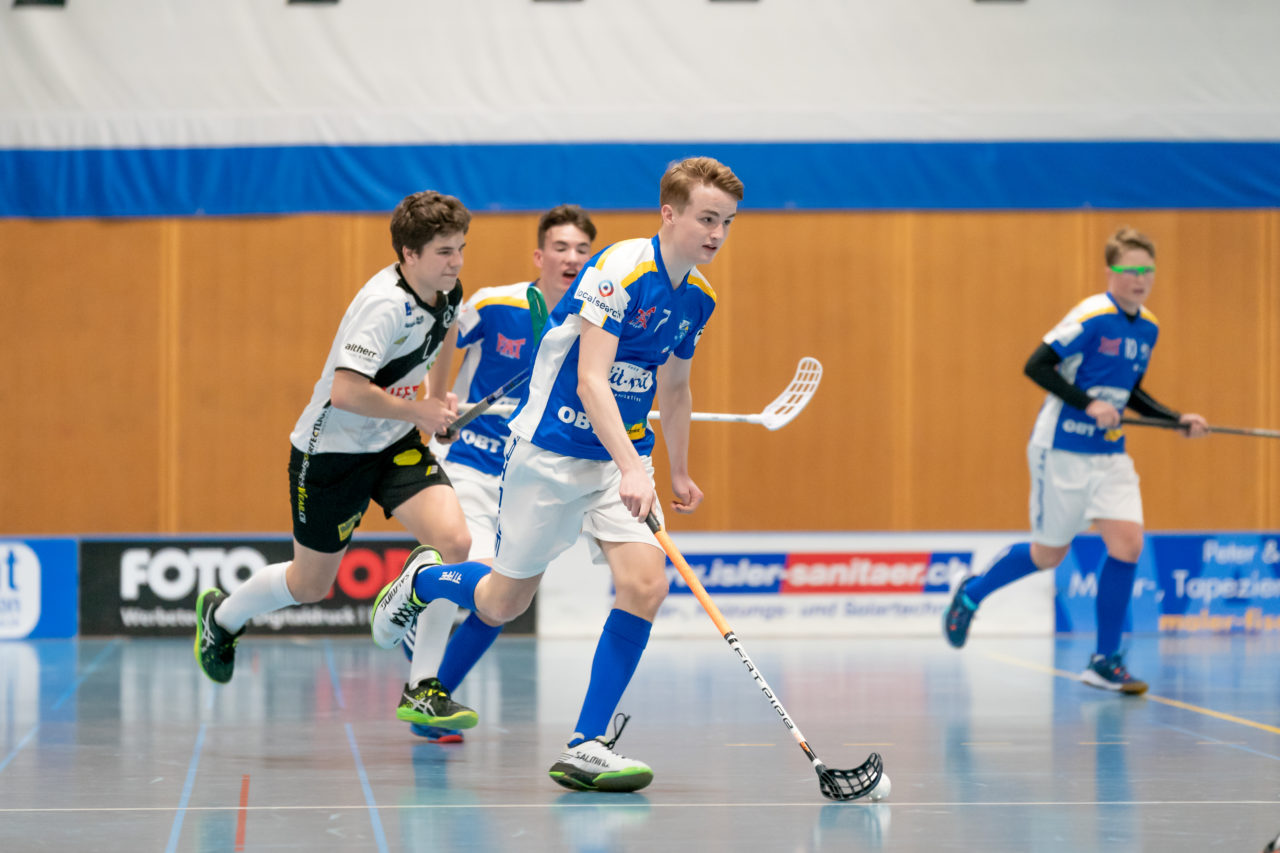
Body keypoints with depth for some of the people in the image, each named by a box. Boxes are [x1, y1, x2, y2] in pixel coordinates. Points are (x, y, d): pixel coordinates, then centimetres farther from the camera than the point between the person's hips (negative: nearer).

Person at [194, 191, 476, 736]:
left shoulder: (444, 290, -3)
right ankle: (221, 617, 44)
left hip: (396, 443, 6)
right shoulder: (385, 305, -29)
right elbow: (346, 391, -37)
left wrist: (438, 394, 17)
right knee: (311, 585, 11)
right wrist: (417, 412, -24)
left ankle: (423, 690, -9)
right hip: (332, 450, -6)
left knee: (454, 542, -19)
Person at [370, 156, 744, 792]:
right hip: (552, 449, -6)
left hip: (624, 454, 6)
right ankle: (421, 581, 41)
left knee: (645, 582, -16)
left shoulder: (696, 296, 5)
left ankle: (588, 747, -9)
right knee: (505, 601, 7)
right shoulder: (620, 271, -20)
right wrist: (630, 468, -39)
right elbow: (590, 380, -28)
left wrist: (678, 474, 28)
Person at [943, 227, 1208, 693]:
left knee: (1127, 542, -10)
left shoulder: (1148, 328, 6)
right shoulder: (1091, 317, -17)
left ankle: (1105, 661, -1)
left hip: (1110, 455, 6)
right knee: (1049, 553, 5)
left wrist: (1178, 420, 7)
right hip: (1062, 451, -6)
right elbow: (1037, 366, -18)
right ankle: (971, 594, 34)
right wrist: (1088, 404, -25)